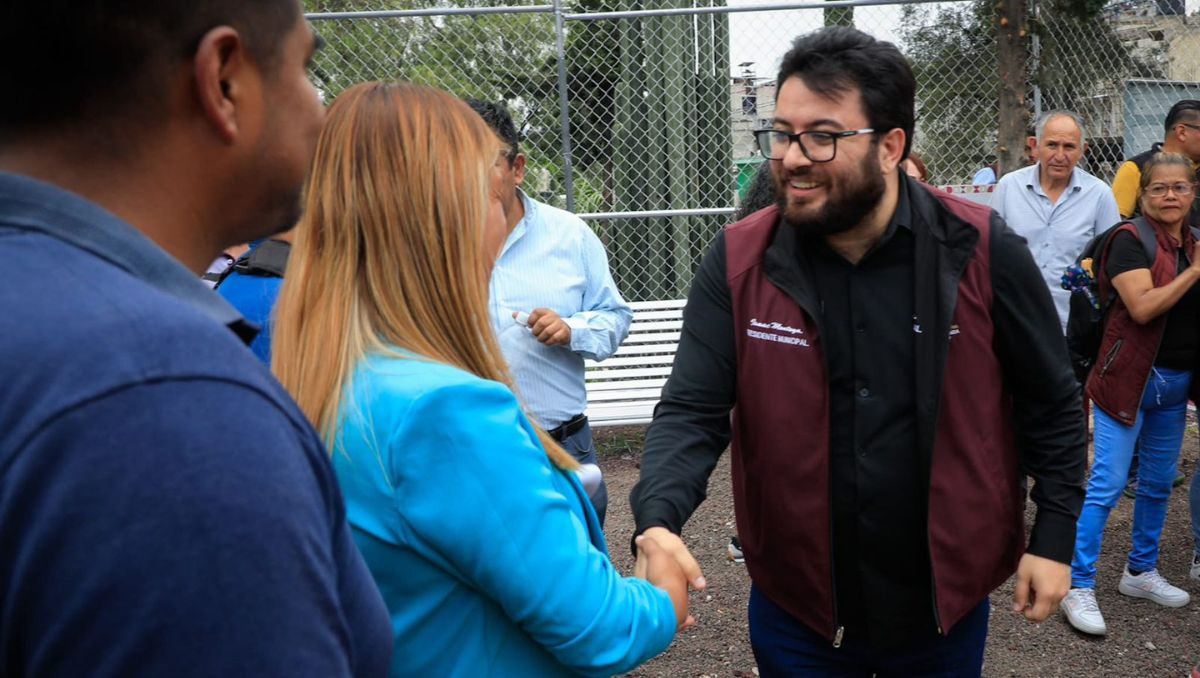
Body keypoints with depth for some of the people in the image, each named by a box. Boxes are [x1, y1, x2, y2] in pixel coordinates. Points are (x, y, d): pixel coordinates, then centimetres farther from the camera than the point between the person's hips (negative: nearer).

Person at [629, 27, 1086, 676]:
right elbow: (692, 411, -13)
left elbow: (1050, 404, -1)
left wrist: (1054, 537, -1)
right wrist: (659, 521, -29)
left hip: (945, 605, 0)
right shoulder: (738, 260, -11)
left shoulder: (982, 251, -12)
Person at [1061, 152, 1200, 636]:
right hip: (1130, 377, -7)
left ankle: (1141, 571, 32)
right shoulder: (1131, 239, -10)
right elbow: (1142, 307, -22)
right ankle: (1078, 586, 1)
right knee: (1108, 484, -6)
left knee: (1158, 483, 16)